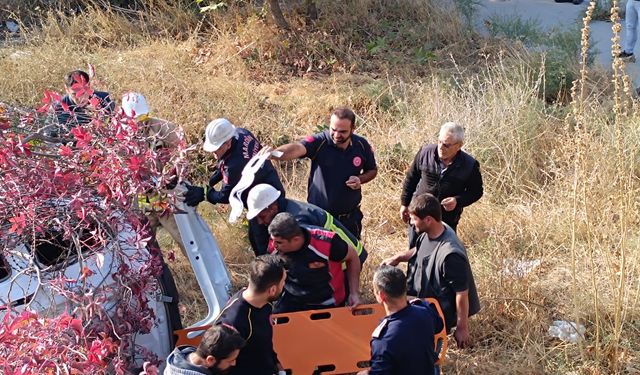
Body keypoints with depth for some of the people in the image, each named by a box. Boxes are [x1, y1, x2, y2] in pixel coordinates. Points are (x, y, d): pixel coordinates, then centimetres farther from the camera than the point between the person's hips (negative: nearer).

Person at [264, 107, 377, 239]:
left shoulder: (361, 145, -8)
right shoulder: (319, 142, -19)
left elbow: (372, 170, 9)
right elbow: (297, 148, -40)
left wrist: (360, 179, -14)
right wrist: (272, 154, -60)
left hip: (350, 217, 3)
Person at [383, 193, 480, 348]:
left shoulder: (450, 254, -35)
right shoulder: (429, 233, -9)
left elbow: (462, 294, -26)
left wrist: (462, 328, -18)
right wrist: (399, 257, 1)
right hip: (423, 296, 9)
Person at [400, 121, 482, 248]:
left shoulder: (470, 165, -17)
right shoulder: (425, 152, -12)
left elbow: (476, 191, -3)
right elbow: (411, 178, 3)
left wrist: (458, 201, -21)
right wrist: (404, 203, 6)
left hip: (447, 219, -2)